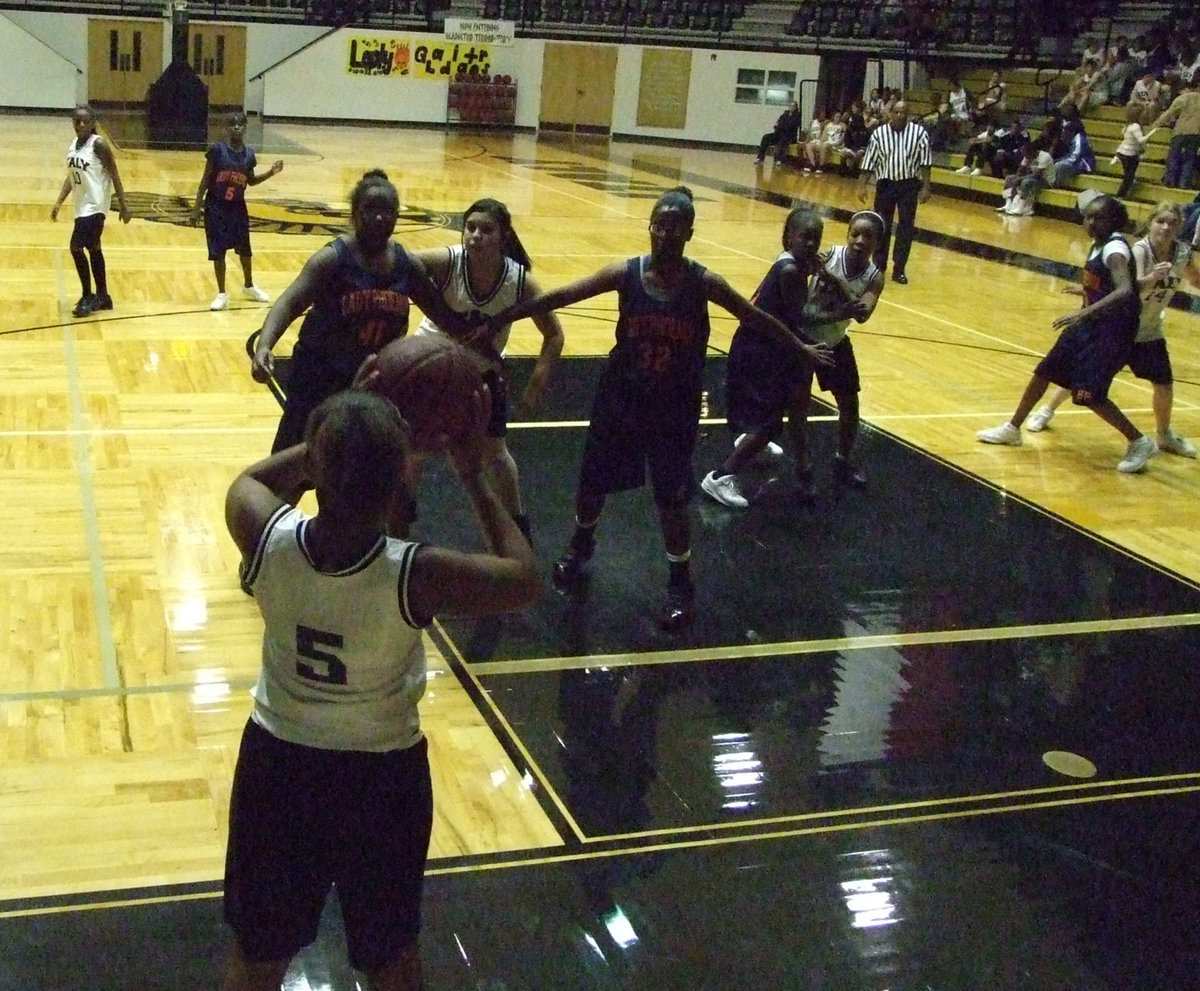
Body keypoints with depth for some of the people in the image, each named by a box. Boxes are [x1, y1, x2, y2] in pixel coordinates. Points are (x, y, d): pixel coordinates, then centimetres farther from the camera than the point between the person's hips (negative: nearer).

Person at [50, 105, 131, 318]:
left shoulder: (98, 144, -13)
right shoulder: (72, 146, 9)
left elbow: (114, 175, -12)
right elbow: (71, 176, 17)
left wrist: (124, 206, -14)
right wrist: (59, 202, 10)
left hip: (94, 205, -8)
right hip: (82, 205, 8)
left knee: (77, 247, -13)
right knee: (93, 248, 15)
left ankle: (88, 297, -2)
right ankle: (102, 296, 24)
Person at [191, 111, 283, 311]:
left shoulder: (249, 153, -1)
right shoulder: (217, 150, -12)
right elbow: (206, 179, -7)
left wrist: (271, 172, -1)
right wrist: (197, 206, -8)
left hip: (237, 207, 4)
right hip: (216, 206, -4)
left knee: (244, 249, 15)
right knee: (218, 251, 0)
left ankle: (249, 287, 37)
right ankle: (222, 295, 12)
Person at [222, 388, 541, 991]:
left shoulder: (266, 537, -24)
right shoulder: (417, 576, -31)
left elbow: (251, 480, 2)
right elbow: (525, 580, -11)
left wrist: (332, 445, -1)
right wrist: (474, 478, -6)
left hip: (278, 761, 2)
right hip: (383, 776, -2)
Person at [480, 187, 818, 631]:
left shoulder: (704, 283, -13)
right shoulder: (626, 274, -11)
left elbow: (757, 318, -2)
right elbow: (557, 298, -11)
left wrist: (802, 350, 2)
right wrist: (495, 322, -13)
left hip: (675, 409, -2)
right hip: (620, 398, 2)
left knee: (671, 499, 1)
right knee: (593, 479, 15)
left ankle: (681, 583, 22)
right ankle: (581, 542, 46)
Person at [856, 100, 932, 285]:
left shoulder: (919, 132, -6)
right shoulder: (879, 134, -4)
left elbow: (925, 162, -3)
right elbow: (869, 162, 1)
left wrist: (926, 187, -7)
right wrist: (862, 185, -2)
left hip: (909, 185, 0)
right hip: (885, 184, 0)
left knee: (906, 228, 2)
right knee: (881, 227, 6)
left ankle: (899, 269, 11)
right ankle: (879, 266, 20)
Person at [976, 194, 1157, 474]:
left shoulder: (1115, 249, -20)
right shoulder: (1098, 245, 6)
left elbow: (1125, 291, -35)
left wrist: (1084, 312, -43)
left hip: (1112, 331, -9)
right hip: (1089, 325, 9)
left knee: (1088, 394, -14)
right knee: (1044, 372, 13)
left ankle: (1140, 443, 3)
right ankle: (1012, 429, 28)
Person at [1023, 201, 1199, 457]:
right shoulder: (1140, 250, -25)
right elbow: (1134, 288, -43)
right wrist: (1153, 277, -60)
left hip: (1149, 332, 4)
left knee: (1164, 382, 1)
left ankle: (1165, 436, 23)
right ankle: (1047, 411, 25)